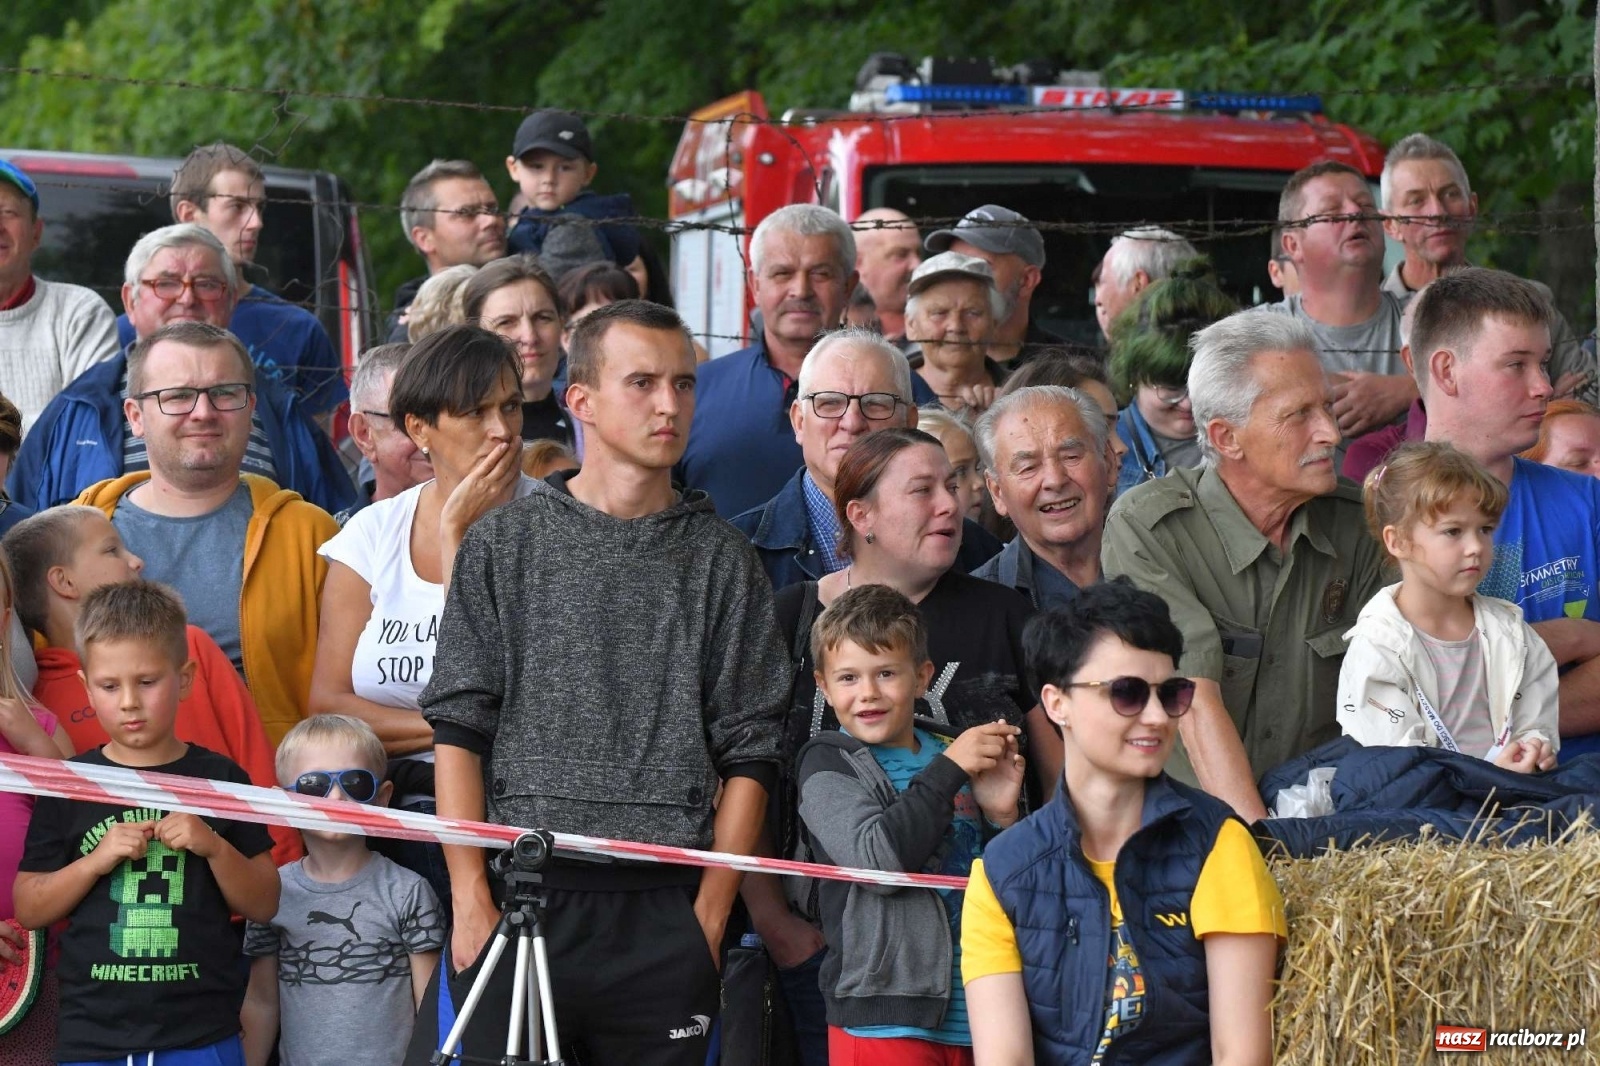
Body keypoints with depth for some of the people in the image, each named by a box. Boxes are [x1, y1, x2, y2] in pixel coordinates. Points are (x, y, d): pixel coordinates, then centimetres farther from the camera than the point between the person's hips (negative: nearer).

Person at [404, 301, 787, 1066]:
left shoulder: (721, 559, 8)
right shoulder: (506, 542, 6)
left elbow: (747, 757, 7)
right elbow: (458, 730, 4)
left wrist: (708, 917, -1)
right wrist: (472, 900, -4)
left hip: (665, 910, 1)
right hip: (518, 894, -1)